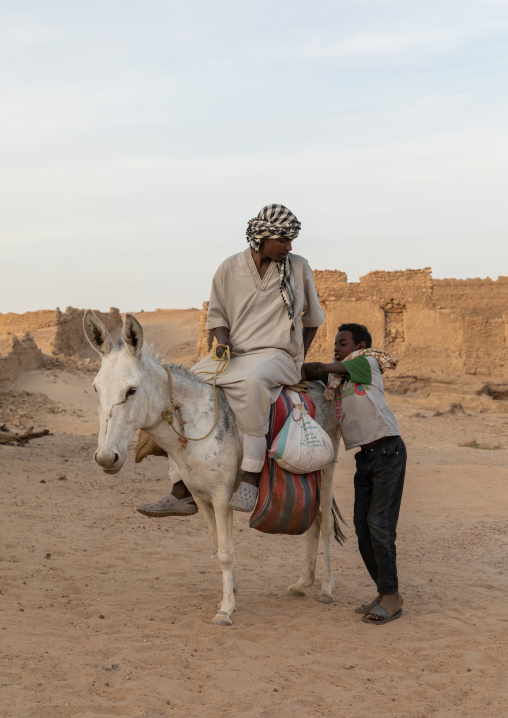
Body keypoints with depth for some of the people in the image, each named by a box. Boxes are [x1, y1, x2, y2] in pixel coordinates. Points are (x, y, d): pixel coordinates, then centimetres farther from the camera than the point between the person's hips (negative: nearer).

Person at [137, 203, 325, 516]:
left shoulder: (299, 268, 3)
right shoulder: (229, 269, 4)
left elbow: (313, 318, 16)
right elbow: (217, 315, 13)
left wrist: (299, 361, 11)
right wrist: (223, 341, -7)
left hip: (277, 355, -4)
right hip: (233, 355, 4)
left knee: (250, 381, -40)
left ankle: (250, 479, -38)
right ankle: (183, 492, -10)